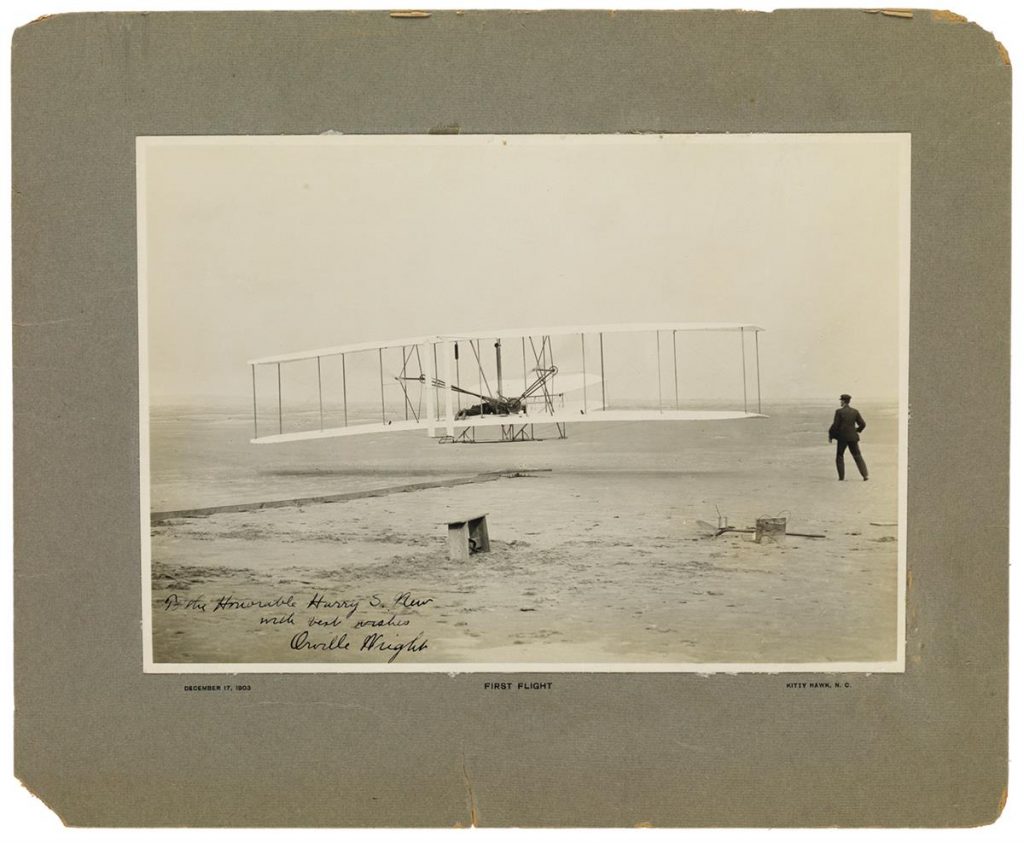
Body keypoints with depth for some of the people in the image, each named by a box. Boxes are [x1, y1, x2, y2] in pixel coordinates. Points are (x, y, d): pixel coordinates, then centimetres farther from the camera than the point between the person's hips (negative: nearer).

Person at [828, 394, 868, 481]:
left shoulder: (839, 411, -9)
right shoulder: (855, 411, 3)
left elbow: (835, 425, -11)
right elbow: (863, 424, 2)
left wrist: (830, 435, 1)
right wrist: (858, 430, 21)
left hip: (842, 437, -3)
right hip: (853, 437, 3)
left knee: (839, 456, 11)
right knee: (858, 456, 9)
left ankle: (842, 476, 5)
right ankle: (865, 475, -2)